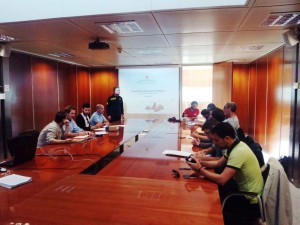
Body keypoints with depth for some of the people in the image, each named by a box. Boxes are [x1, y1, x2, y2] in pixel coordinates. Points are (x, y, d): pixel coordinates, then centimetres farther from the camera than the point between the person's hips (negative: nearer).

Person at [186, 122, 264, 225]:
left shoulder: (238, 152, -29)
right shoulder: (235, 146, 0)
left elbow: (221, 180, -33)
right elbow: (219, 163, 9)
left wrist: (199, 169, -25)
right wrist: (201, 162, -7)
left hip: (250, 202, -8)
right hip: (245, 192, 8)